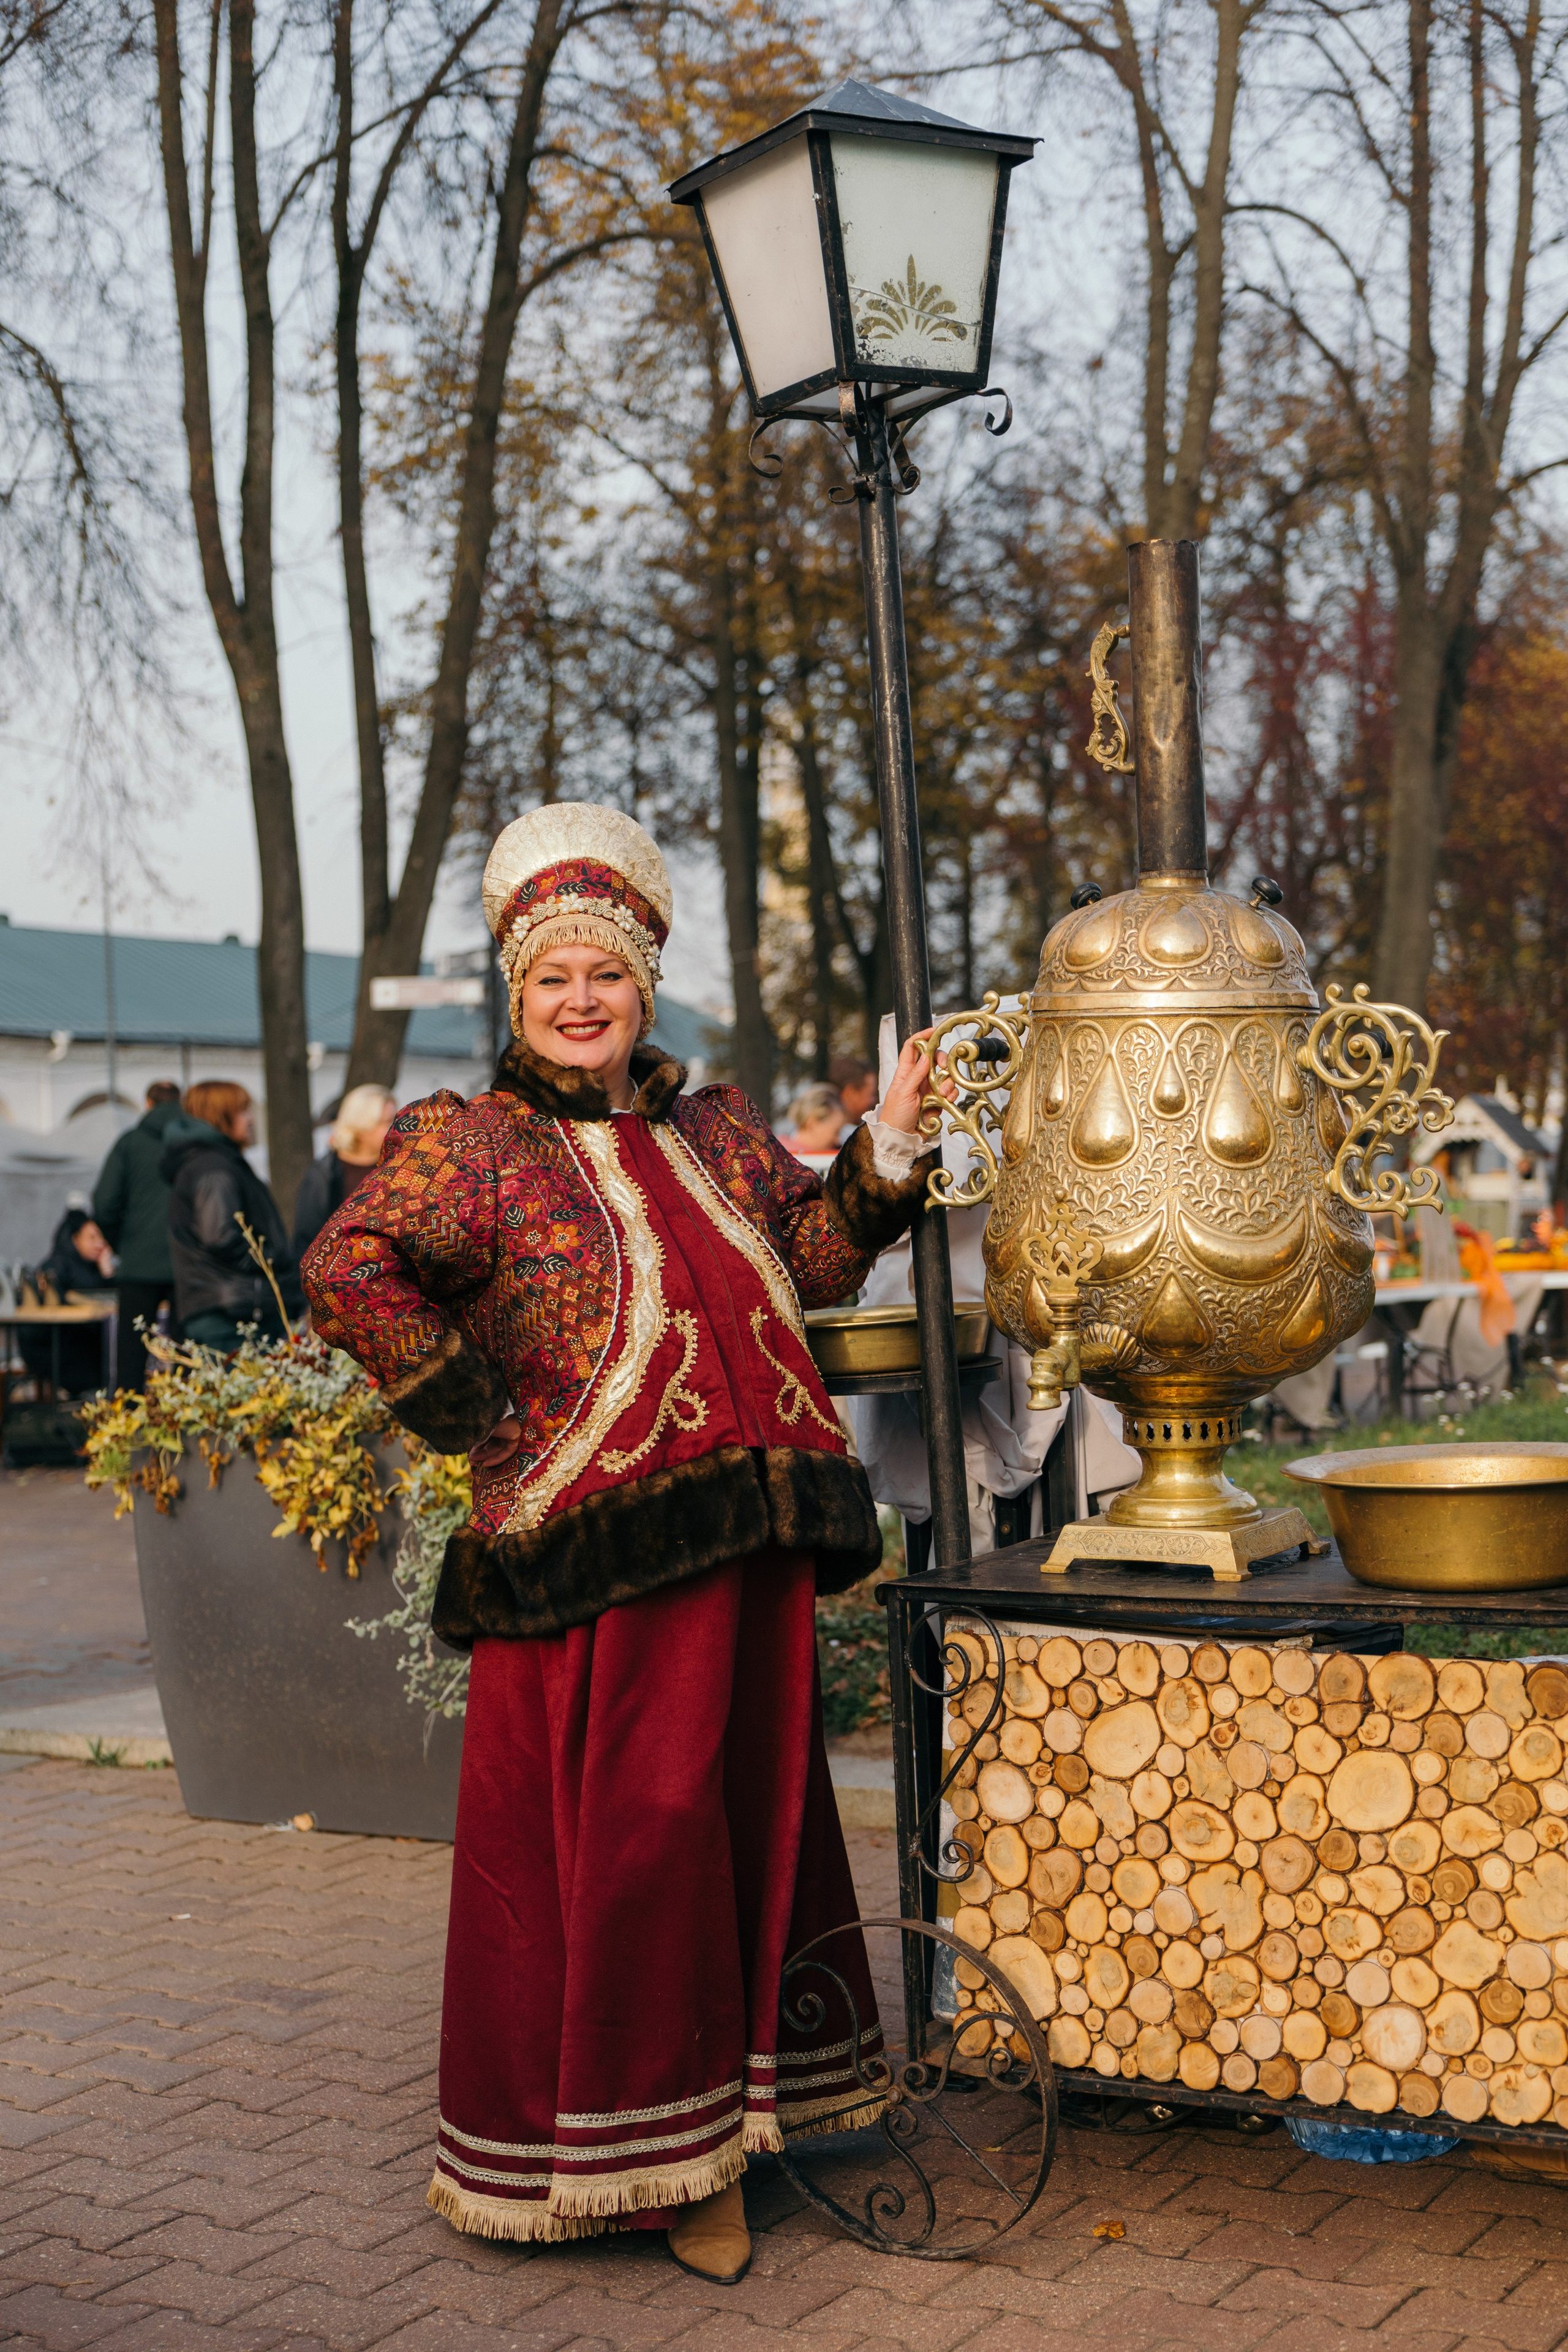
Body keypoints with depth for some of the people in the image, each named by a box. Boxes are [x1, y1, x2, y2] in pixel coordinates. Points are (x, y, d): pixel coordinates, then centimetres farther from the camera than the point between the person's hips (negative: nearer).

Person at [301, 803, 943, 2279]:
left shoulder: (713, 1132, 17)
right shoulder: (472, 1145, -3)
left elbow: (812, 1252, 21)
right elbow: (349, 1273, -15)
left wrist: (891, 1143, 8)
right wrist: (485, 1416, -15)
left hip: (749, 1551, 7)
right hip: (593, 1566, -6)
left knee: (750, 1814, 13)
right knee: (621, 1838, -1)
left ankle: (709, 2118, 29)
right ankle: (626, 2153, 14)